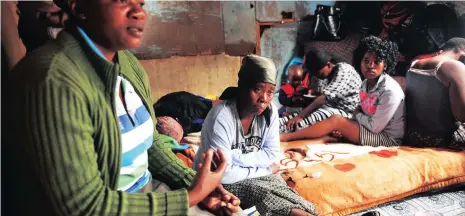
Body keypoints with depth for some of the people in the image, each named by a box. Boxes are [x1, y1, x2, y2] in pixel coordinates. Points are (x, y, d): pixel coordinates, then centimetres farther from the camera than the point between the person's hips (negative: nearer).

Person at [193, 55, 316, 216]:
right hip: (217, 182, -4)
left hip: (255, 174, 5)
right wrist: (265, 170, -19)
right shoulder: (221, 117, -28)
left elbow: (272, 154, -7)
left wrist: (237, 158, -22)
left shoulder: (270, 111, -11)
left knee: (280, 187, -24)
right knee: (257, 189, -29)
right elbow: (222, 175, -28)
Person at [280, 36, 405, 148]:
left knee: (336, 120, -20)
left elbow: (374, 127, -24)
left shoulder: (390, 91, -24)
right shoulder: (366, 84, 3)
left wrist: (357, 115, -6)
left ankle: (285, 137, -14)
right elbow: (362, 112, 10)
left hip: (388, 138, -9)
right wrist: (345, 127, -8)